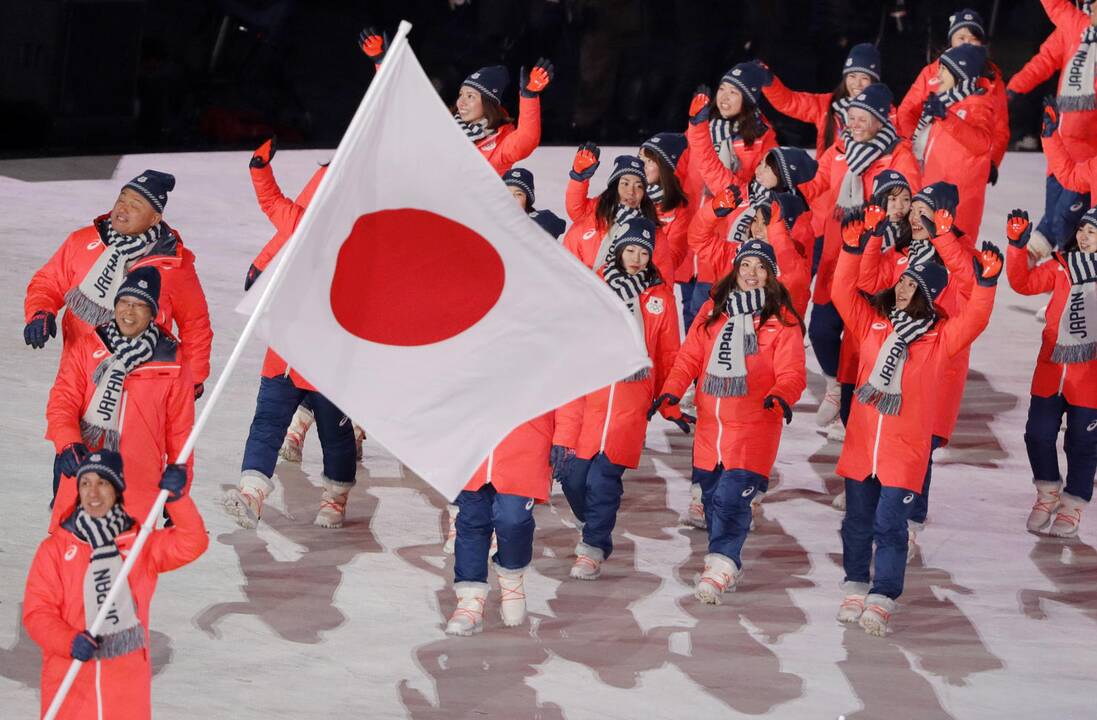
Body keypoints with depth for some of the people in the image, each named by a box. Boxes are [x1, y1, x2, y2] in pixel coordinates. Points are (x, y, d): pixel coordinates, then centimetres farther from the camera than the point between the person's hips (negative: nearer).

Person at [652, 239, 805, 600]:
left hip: (754, 425, -5)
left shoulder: (781, 319, -1)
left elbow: (792, 373, -5)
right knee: (712, 495, 11)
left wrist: (781, 395, -26)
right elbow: (690, 357, 12)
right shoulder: (713, 311, 11)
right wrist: (671, 391, -3)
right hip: (710, 423, 5)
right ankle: (728, 566, 25)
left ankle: (720, 566, -18)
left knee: (733, 496, -16)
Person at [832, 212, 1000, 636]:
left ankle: (882, 601, 0)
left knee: (890, 525, -5)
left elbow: (974, 320, -14)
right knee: (857, 522, 13)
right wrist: (852, 250, -13)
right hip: (860, 442, 3)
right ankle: (856, 589, 27)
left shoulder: (940, 335, 0)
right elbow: (843, 292, -1)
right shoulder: (872, 322, 7)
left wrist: (986, 284, -29)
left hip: (905, 449, -3)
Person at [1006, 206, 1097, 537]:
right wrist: (1017, 246, -16)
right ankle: (1048, 494, 31)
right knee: (1038, 435, 8)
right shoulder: (1062, 265, 3)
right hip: (1051, 370, 3)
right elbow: (1024, 282, -4)